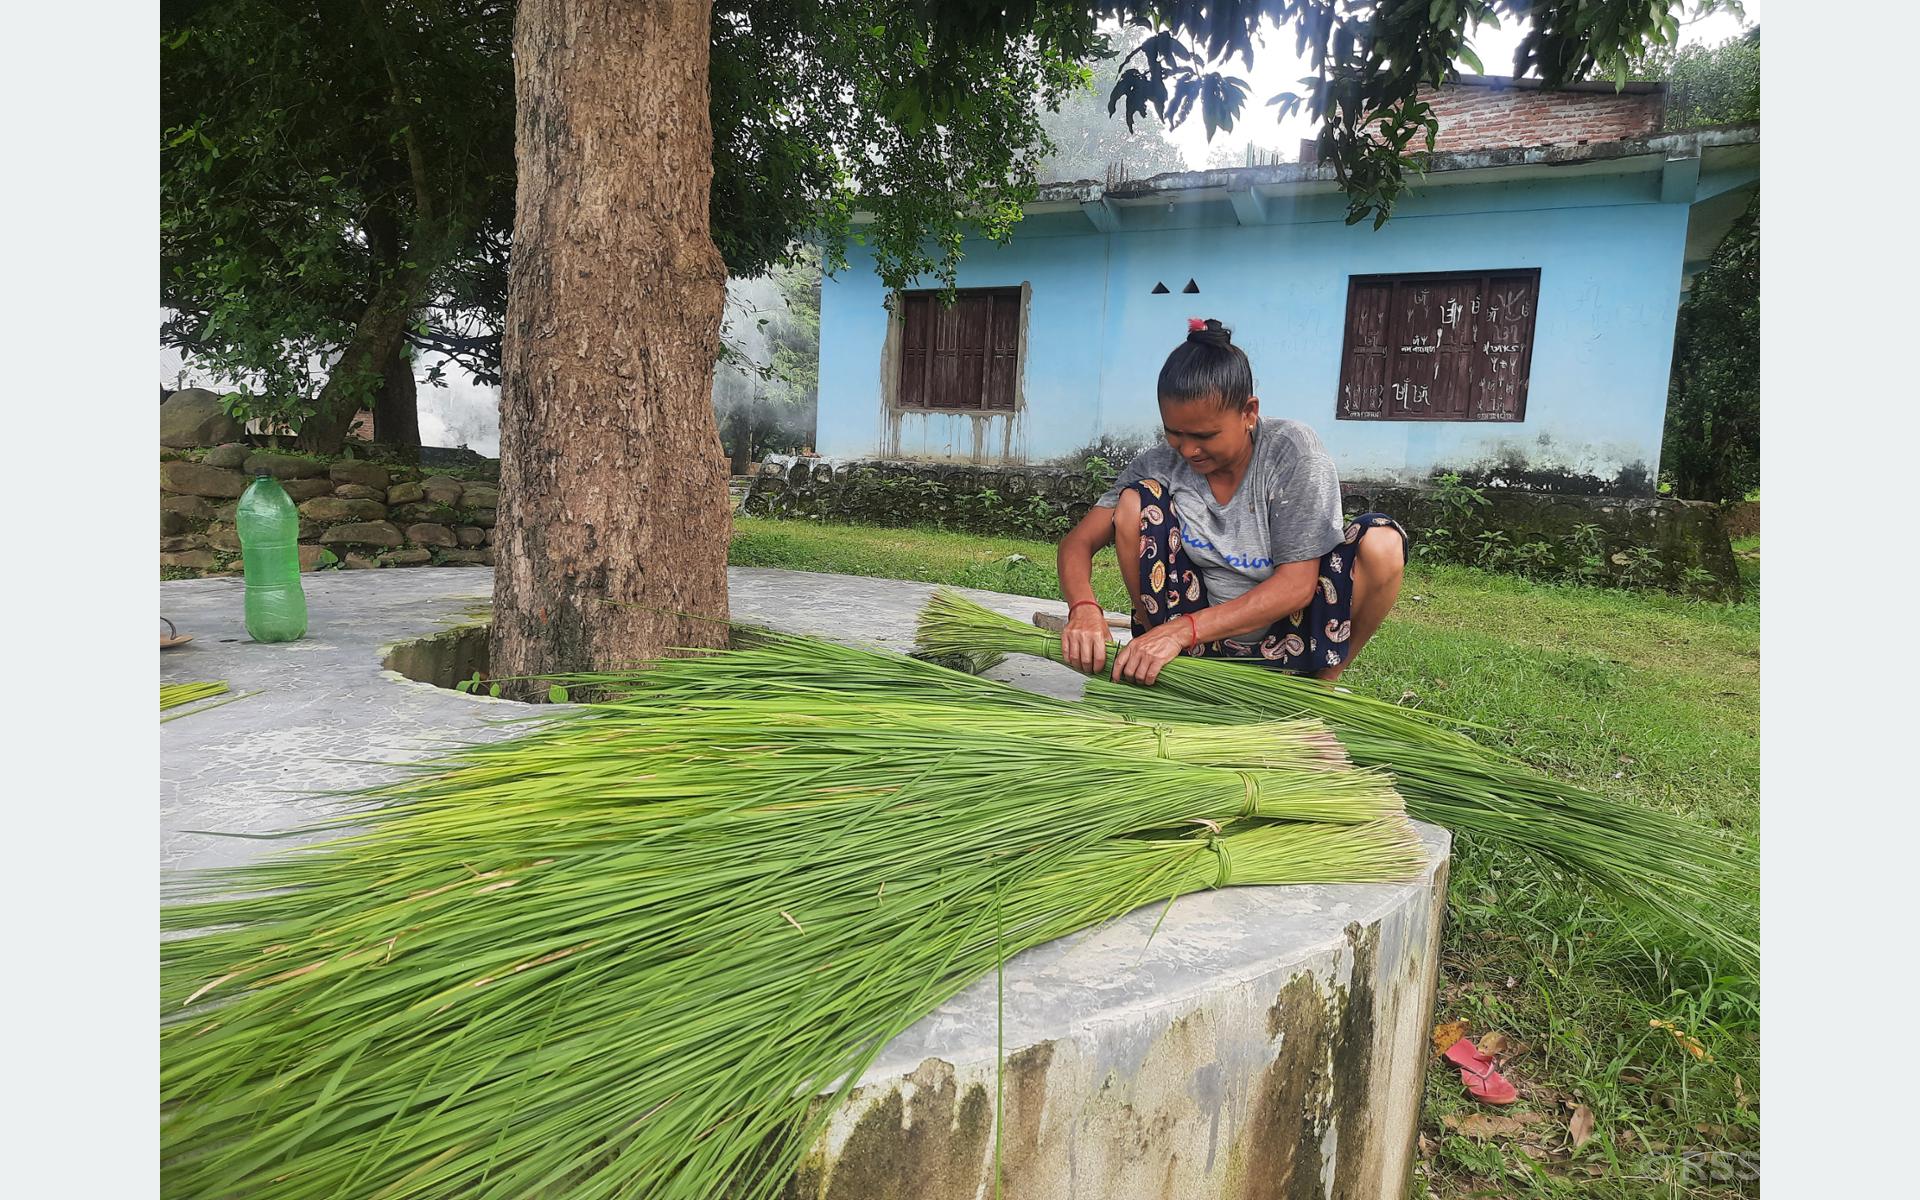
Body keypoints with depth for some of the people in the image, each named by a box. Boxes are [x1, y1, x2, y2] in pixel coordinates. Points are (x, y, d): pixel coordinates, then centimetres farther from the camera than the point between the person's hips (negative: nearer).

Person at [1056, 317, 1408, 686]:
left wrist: (1183, 628, -32)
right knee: (1134, 501, -17)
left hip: (1285, 640, -1)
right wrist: (1083, 609, -32)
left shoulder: (1292, 451, -17)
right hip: (1198, 644, 2)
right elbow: (1078, 543, -8)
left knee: (1381, 542, -27)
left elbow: (1297, 585, -22)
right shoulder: (1160, 467, -8)